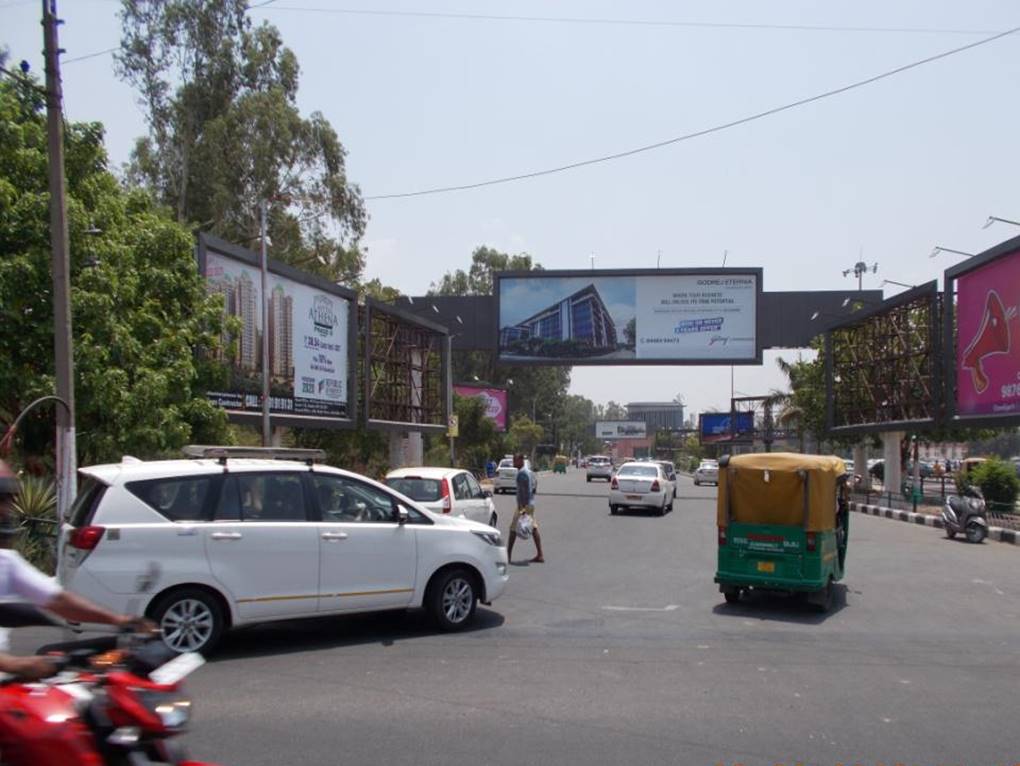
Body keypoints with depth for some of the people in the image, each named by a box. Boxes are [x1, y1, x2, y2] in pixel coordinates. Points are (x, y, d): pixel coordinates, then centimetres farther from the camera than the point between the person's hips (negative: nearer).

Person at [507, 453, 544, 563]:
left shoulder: (522, 473, -16)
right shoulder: (527, 471, 15)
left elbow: (525, 490, -22)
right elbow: (533, 487, 21)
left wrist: (523, 507, -24)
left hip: (524, 505, -10)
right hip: (530, 504, 10)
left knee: (513, 529, -4)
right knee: (534, 529, 8)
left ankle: (508, 555, 0)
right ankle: (540, 555, 7)